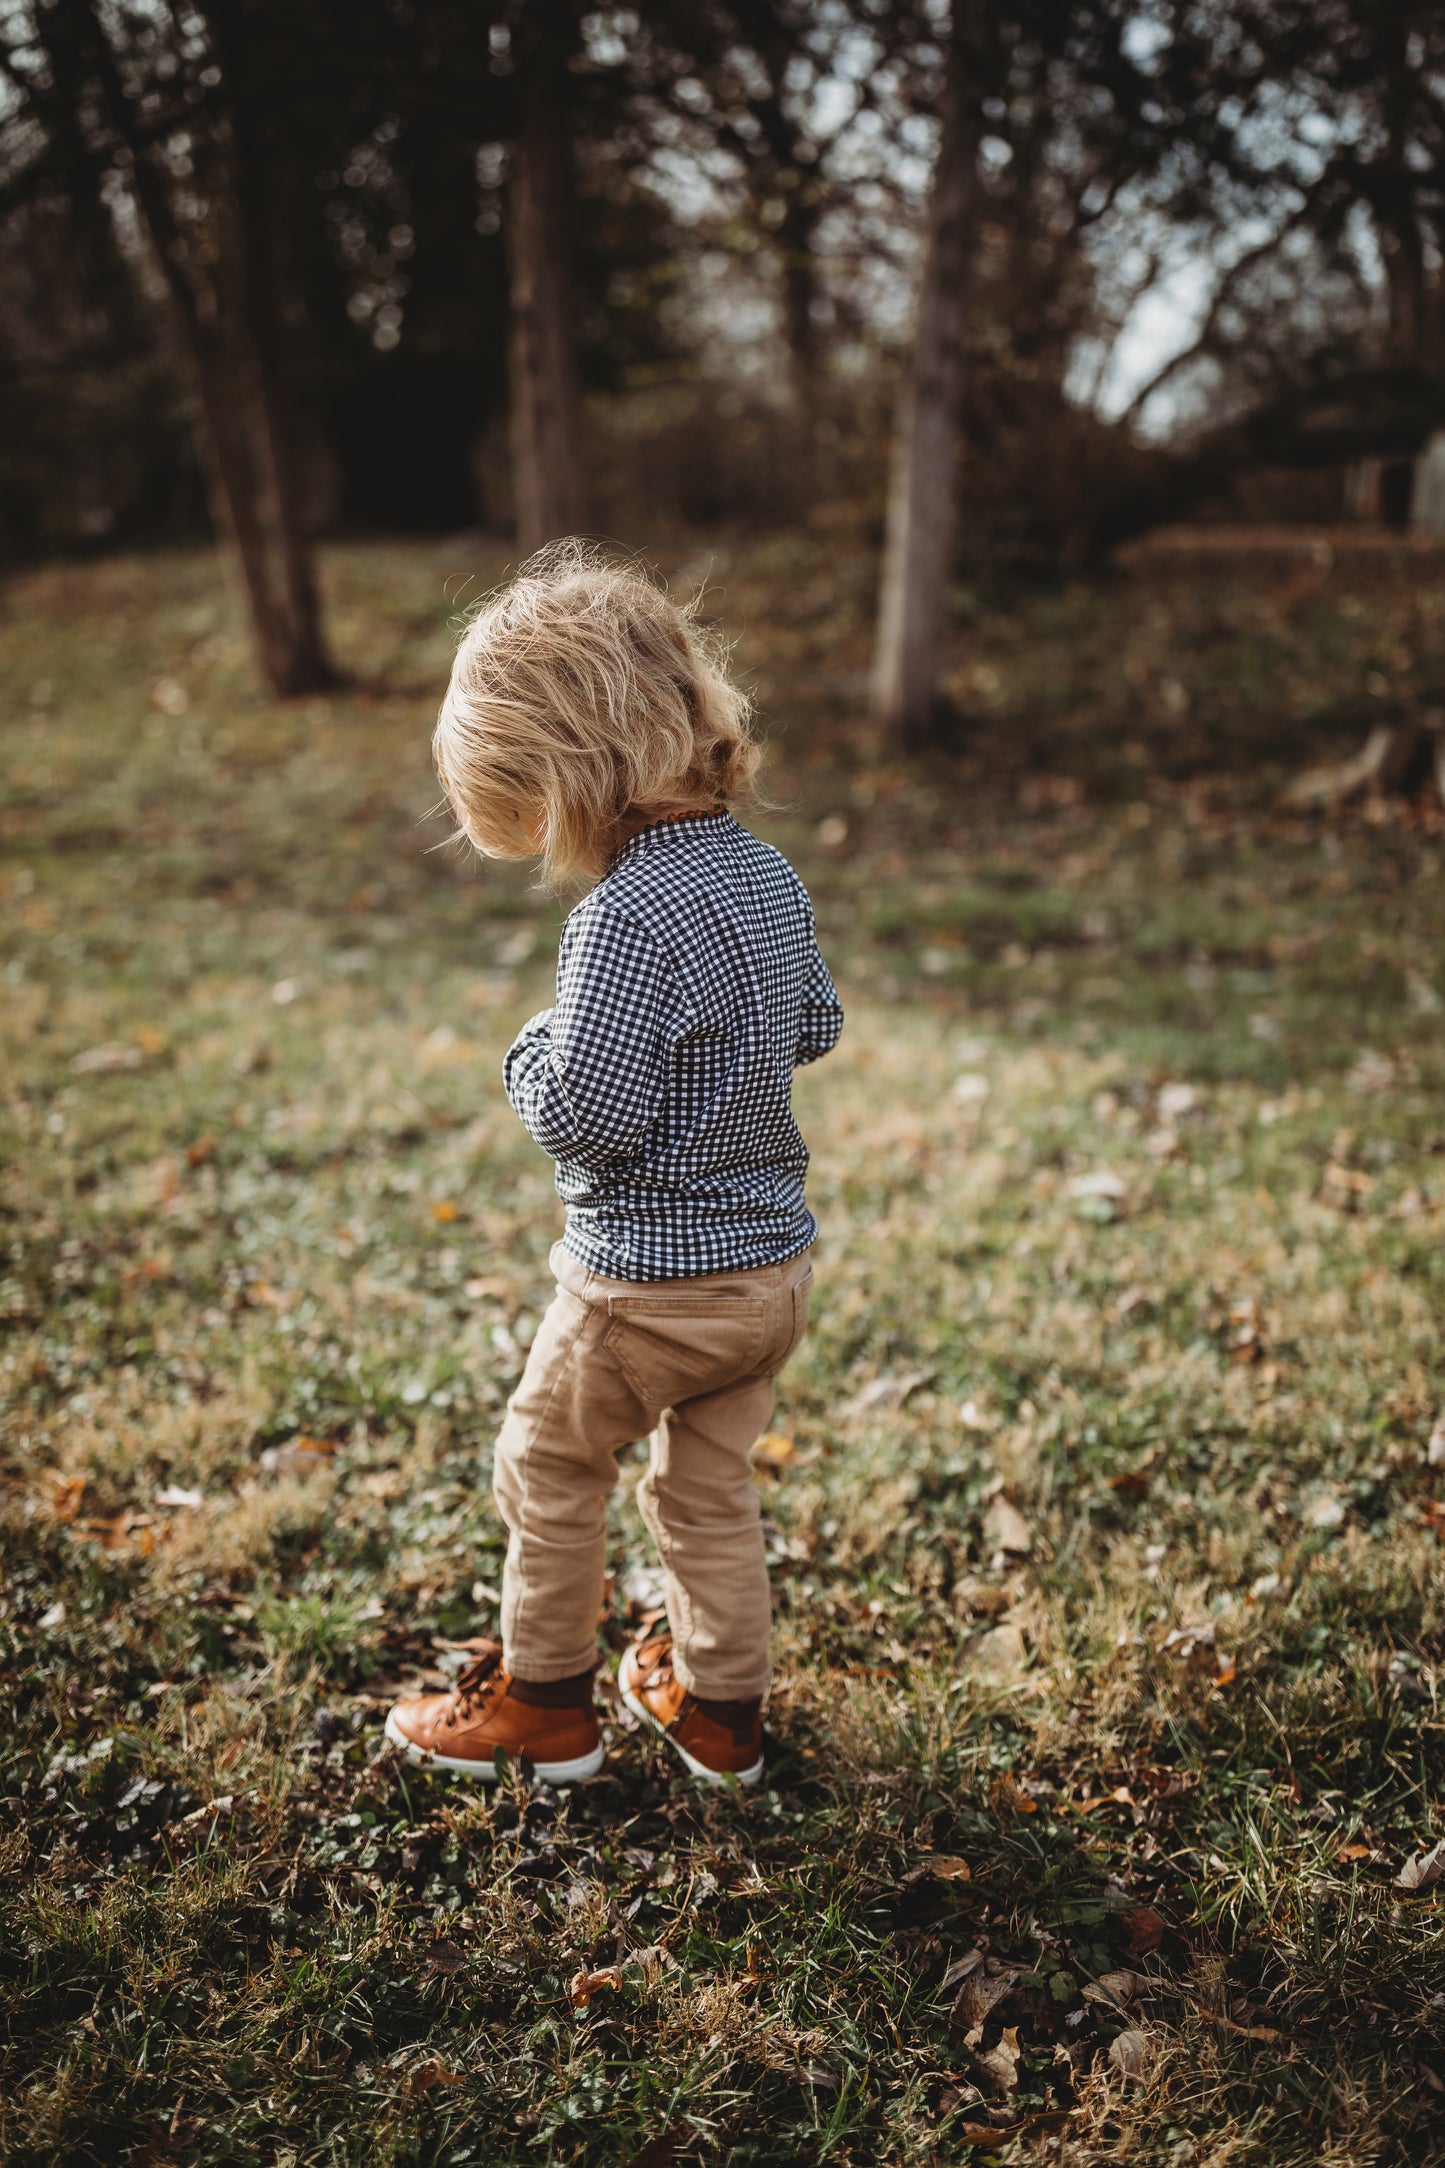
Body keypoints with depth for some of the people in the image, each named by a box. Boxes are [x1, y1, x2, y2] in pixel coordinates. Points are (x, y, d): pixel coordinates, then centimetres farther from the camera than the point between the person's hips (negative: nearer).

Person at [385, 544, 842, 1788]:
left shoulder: (627, 917, -26)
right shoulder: (770, 875, 0)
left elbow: (582, 1113, -28)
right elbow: (815, 1027, 14)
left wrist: (536, 1054, -9)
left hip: (649, 1281, -7)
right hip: (777, 1263, 7)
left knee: (549, 1469, 16)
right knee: (711, 1489, 21)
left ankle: (544, 1706, 30)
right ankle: (721, 1708, 35)